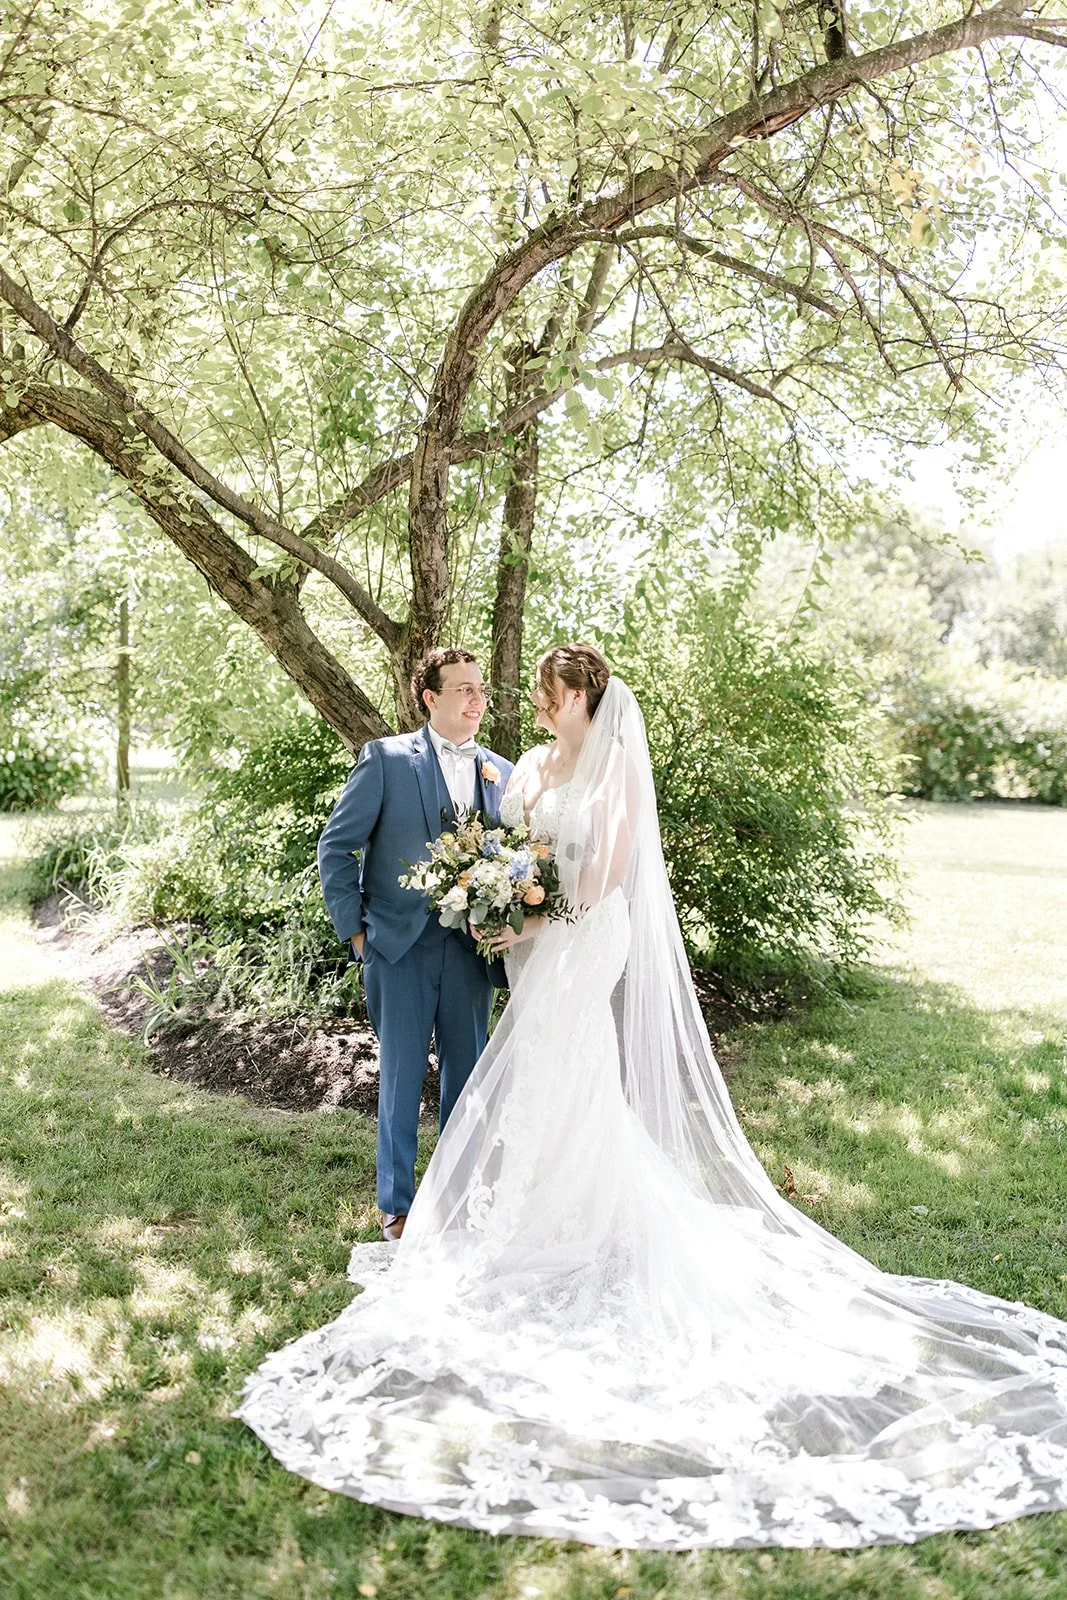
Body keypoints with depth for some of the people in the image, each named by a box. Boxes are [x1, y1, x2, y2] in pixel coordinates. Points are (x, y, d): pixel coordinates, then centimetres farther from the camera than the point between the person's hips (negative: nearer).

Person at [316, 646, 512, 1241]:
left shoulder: (503, 774, 8)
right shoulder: (387, 759, -3)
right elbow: (337, 846, -2)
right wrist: (354, 929, -5)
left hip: (473, 948, 4)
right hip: (401, 946, -3)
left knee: (467, 1074, 12)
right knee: (402, 1075, 5)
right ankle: (397, 1203, 21)